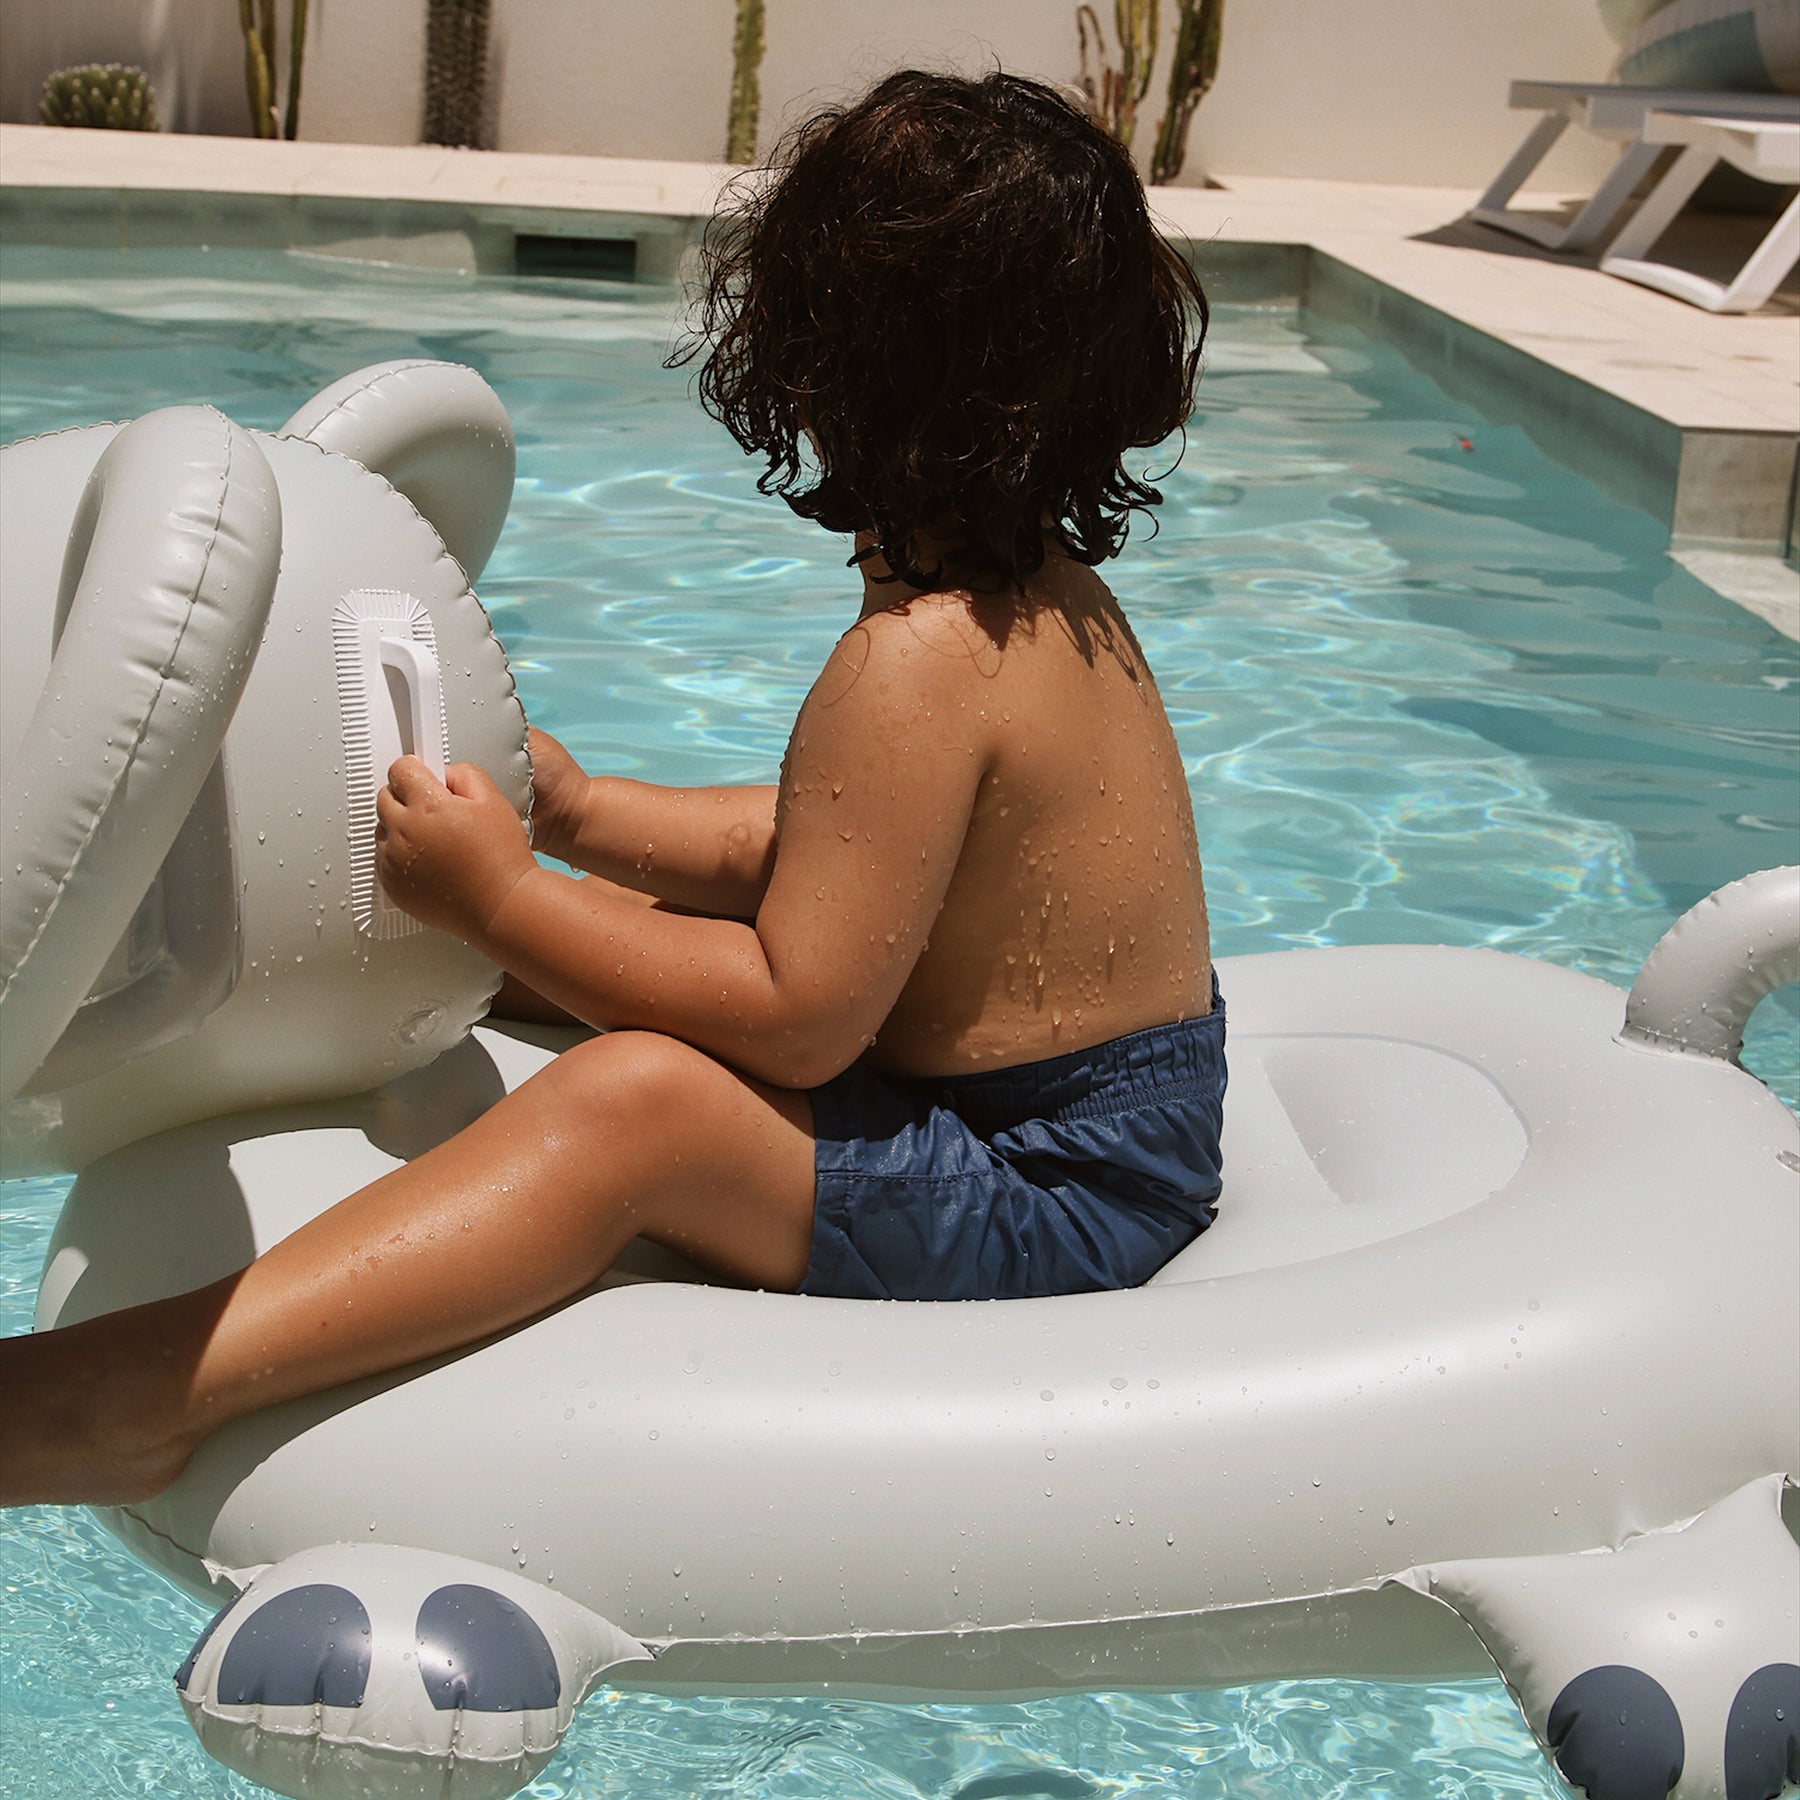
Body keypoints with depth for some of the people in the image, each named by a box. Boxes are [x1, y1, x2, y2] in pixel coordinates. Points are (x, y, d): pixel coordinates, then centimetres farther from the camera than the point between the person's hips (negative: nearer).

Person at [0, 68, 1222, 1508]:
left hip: (1052, 1195, -11)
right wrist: (580, 818, 6)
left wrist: (502, 900, -20)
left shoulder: (917, 661, -25)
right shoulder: (1044, 593, 8)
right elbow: (795, 851, 16)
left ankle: (144, 1387, -41)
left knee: (635, 1100, -32)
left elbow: (796, 1016, -26)